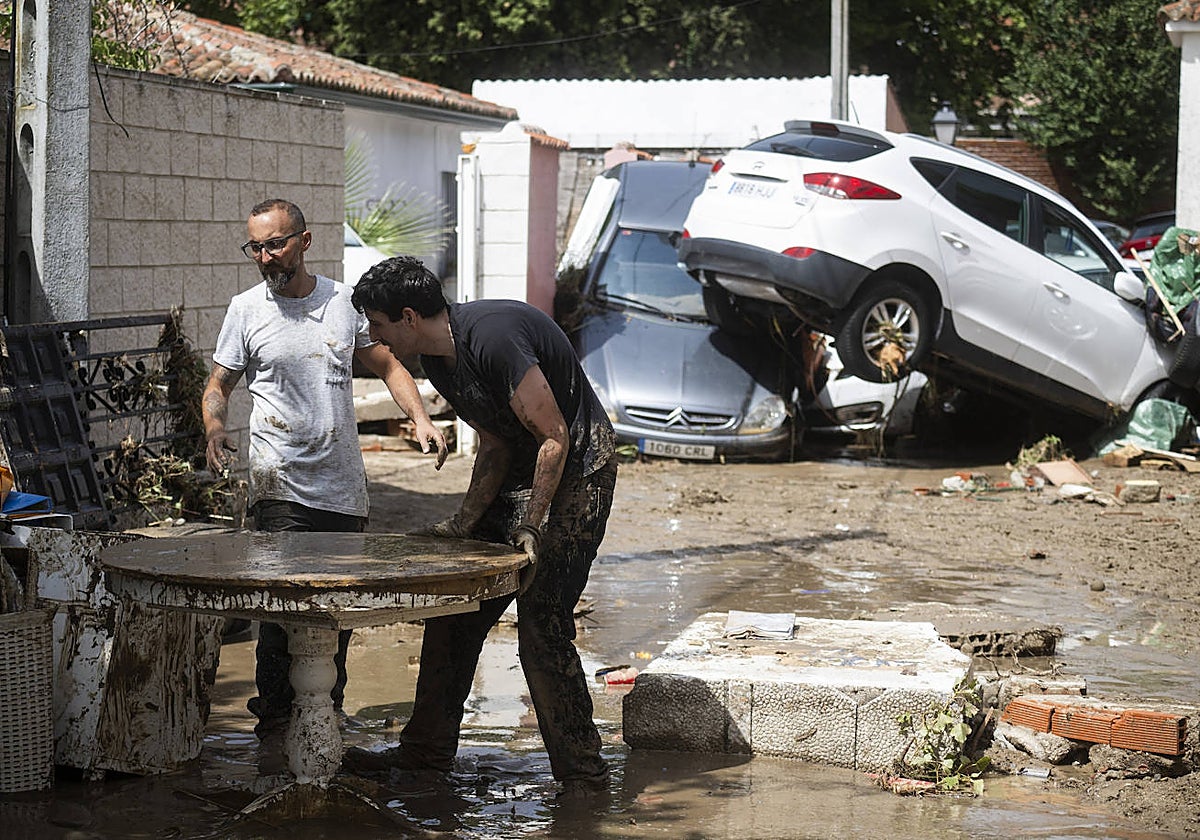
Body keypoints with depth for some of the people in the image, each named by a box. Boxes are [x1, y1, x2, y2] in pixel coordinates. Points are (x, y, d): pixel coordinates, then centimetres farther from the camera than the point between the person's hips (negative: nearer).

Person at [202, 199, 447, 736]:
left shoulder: (344, 302, 8)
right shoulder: (246, 310, 2)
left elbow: (387, 365, 16)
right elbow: (219, 385, 9)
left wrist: (421, 420, 0)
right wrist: (214, 430, -12)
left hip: (345, 488, 3)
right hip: (281, 487, -3)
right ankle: (275, 723, -4)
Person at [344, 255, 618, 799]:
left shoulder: (492, 336, -26)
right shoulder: (438, 360, 4)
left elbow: (555, 437, -23)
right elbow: (495, 447, 10)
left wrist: (530, 532, -22)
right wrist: (464, 523, -2)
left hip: (578, 469, -10)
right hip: (524, 465, 10)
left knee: (542, 626, -14)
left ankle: (582, 774, -3)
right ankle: (426, 752, 18)